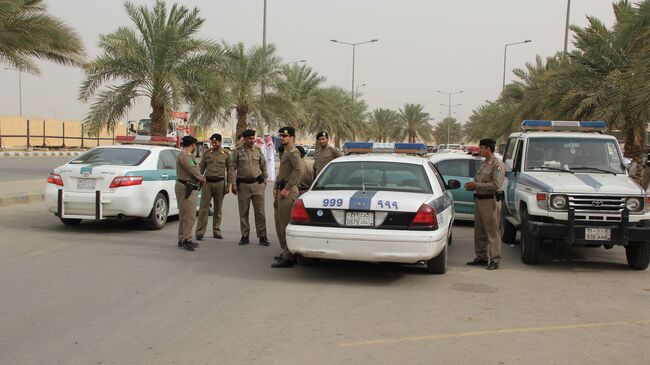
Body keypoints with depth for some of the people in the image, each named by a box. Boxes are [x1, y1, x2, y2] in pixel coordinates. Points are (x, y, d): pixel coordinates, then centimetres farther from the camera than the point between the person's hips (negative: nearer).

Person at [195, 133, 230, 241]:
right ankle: (200, 232, -4)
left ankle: (216, 231, 16)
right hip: (207, 182, 0)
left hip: (220, 183, 0)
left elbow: (229, 169, 5)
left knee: (218, 208, 7)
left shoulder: (226, 154, 4)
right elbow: (201, 167, 10)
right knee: (204, 208, -5)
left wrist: (228, 185, 0)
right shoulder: (206, 153, 6)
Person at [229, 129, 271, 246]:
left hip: (257, 184, 1)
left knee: (260, 212, -1)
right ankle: (245, 236, 14)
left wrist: (264, 180, 12)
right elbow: (232, 167, 0)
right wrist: (233, 184, -6)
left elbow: (263, 166, 15)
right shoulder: (238, 151, 0)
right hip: (243, 185, -1)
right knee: (243, 212, 5)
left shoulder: (258, 150, 6)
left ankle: (262, 236, 5)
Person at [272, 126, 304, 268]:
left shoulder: (293, 152, -12)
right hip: (281, 192, 11)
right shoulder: (285, 152, 21)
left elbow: (299, 170, -26)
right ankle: (286, 252, 25)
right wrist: (276, 188, 20)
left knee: (285, 224, -11)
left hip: (288, 192, -11)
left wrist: (287, 188, -24)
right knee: (280, 224, 15)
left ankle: (289, 257, -9)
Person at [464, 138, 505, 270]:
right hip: (479, 199, 9)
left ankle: (495, 259, -3)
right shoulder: (483, 163, 17)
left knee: (492, 232, -6)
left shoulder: (497, 164, -11)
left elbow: (496, 185, -20)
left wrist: (477, 185, -17)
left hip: (490, 201, -9)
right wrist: (471, 185, 3)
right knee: (479, 231, 13)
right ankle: (481, 257, 22)